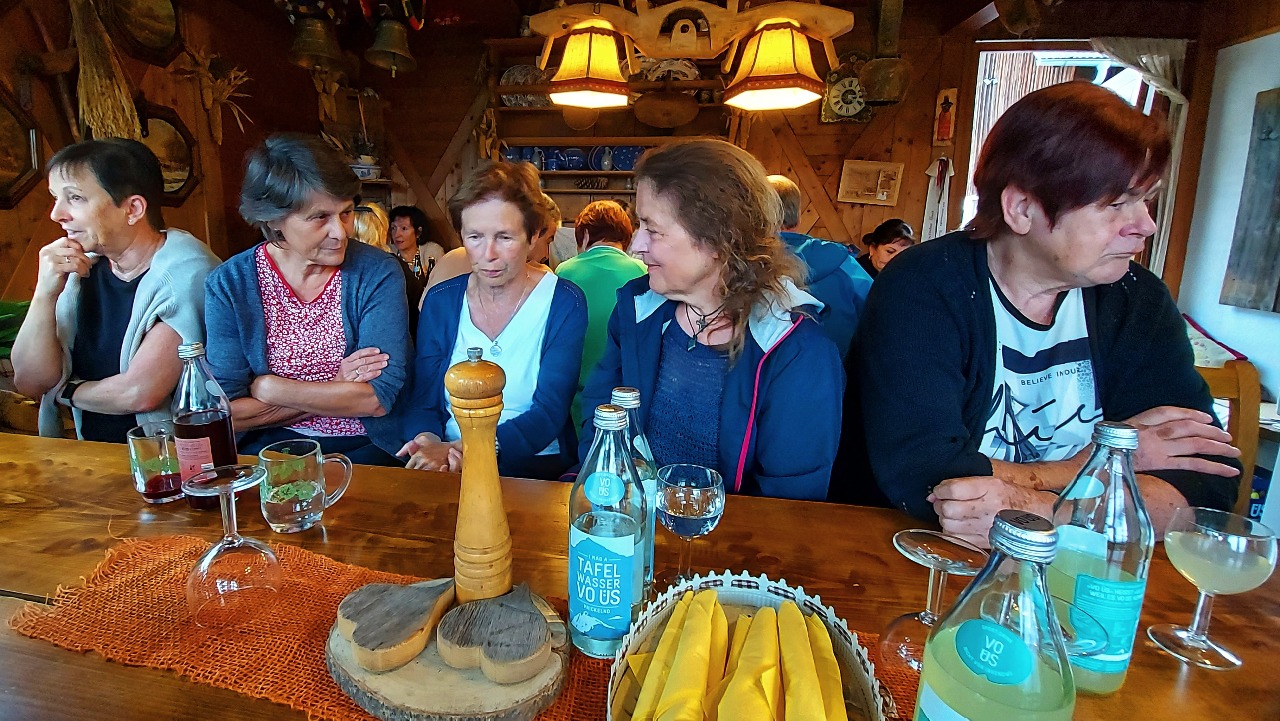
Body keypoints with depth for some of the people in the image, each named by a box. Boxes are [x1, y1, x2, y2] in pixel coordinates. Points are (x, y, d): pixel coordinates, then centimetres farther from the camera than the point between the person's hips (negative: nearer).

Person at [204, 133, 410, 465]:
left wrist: (268, 388, -7)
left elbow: (380, 397, -13)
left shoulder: (378, 273, -6)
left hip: (364, 449, -1)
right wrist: (339, 393, -11)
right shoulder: (228, 284, -1)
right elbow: (230, 413, -5)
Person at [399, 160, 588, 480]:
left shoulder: (565, 304, -6)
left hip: (534, 469, -2)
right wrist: (427, 442, -20)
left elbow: (548, 412, -13)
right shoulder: (440, 301, 5)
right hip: (446, 468, 3)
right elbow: (422, 400, 4)